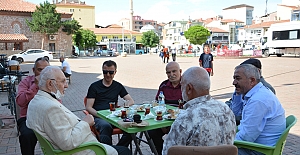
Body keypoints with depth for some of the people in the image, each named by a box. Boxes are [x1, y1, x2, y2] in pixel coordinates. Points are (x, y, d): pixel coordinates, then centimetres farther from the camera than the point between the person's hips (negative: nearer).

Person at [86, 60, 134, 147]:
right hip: (99, 118, -3)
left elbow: (131, 101, 15)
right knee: (106, 126, -39)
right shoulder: (94, 86, 10)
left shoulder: (118, 86, 19)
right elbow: (88, 107, 4)